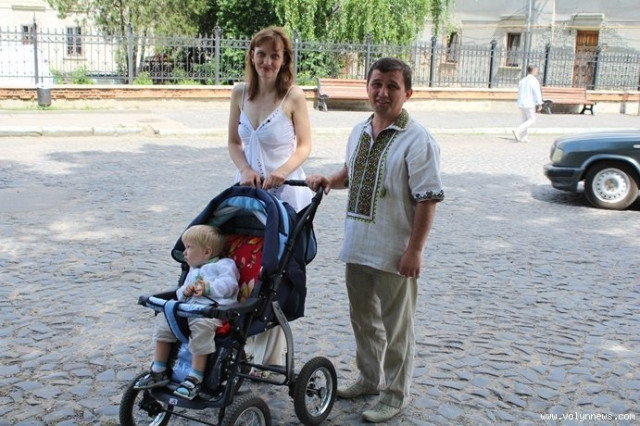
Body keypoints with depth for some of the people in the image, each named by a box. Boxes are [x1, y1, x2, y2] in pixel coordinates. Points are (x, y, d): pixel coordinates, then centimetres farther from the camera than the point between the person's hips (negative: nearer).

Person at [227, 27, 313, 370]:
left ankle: (269, 356, 13)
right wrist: (245, 170, -9)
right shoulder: (240, 93, 2)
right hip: (248, 187, 4)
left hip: (285, 190, -4)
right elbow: (234, 142, 9)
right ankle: (246, 345, 21)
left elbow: (304, 146, -4)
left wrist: (281, 172, -20)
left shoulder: (293, 96, -10)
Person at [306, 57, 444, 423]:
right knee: (363, 318, 21)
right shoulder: (359, 132, 8)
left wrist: (415, 249, -20)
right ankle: (370, 378, 40)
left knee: (396, 327, 7)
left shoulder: (417, 140, -16)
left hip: (394, 253, -7)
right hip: (358, 247, 8)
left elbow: (427, 199, -18)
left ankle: (395, 394, 23)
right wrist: (330, 181, 6)